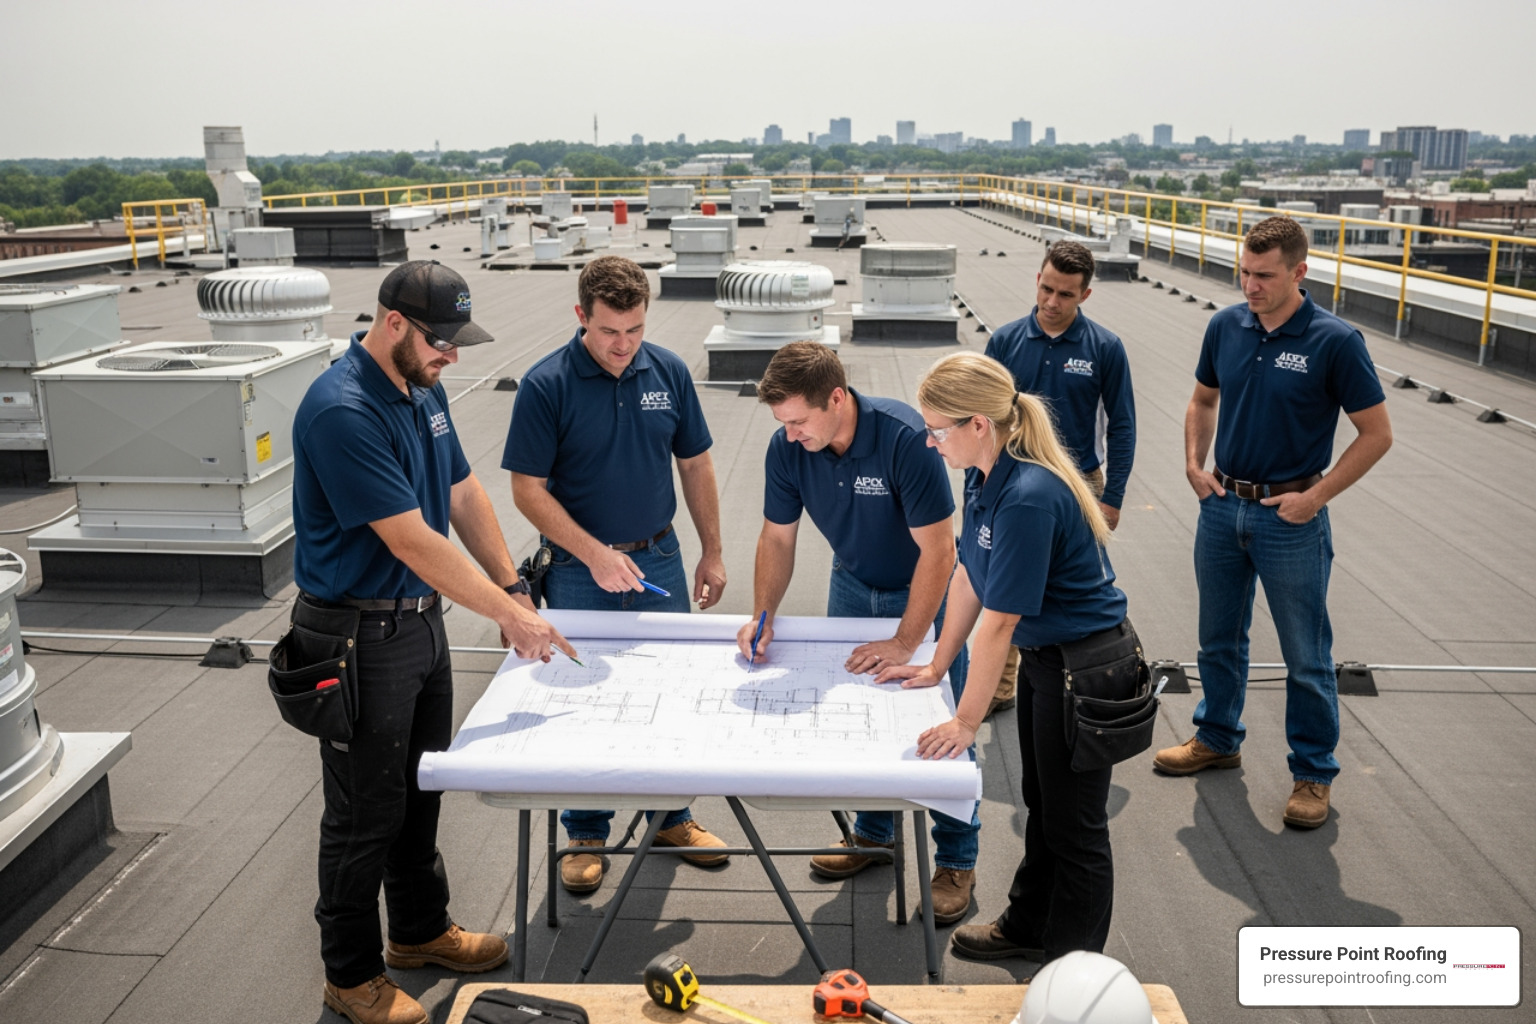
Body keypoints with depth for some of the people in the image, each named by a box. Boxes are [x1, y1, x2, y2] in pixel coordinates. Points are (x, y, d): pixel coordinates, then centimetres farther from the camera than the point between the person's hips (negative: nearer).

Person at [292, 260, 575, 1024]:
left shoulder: (425, 391, 4)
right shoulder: (342, 411, -26)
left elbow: (463, 495, 12)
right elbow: (413, 541, -28)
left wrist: (513, 588, 7)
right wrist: (509, 615, -23)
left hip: (422, 618, 9)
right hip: (360, 636, -9)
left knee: (420, 789, 22)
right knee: (366, 811, 6)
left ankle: (421, 930, 41)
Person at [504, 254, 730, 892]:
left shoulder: (668, 372, -2)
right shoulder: (547, 385, -14)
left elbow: (694, 465, 7)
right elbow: (528, 490, -12)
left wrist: (711, 551, 7)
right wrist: (595, 553, -20)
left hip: (658, 559, 3)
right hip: (579, 570, -3)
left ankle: (673, 818, 31)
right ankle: (586, 835, 25)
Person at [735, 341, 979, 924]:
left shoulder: (905, 438, -34)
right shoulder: (787, 450, -18)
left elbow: (937, 552, -30)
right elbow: (778, 538, -3)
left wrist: (905, 644, -27)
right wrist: (762, 616, -16)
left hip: (923, 590, -5)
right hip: (853, 585, 5)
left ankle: (957, 860, 16)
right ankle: (874, 832, 33)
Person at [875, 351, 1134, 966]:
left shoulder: (1029, 498, -31)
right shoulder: (986, 477, -2)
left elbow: (999, 619, -28)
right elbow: (968, 577, 6)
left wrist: (966, 721, -21)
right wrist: (937, 666, 10)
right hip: (1043, 656, 9)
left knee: (1074, 823, 7)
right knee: (1041, 802, 24)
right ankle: (1029, 926, 43)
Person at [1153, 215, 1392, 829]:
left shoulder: (1335, 341, -15)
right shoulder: (1225, 328, -1)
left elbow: (1377, 434, -9)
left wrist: (1316, 497, -13)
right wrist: (1194, 465, 3)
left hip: (1290, 517, -5)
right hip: (1222, 506, 5)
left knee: (1306, 658, 7)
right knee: (1219, 639, 19)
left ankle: (1314, 773, 23)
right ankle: (1217, 739, 38)